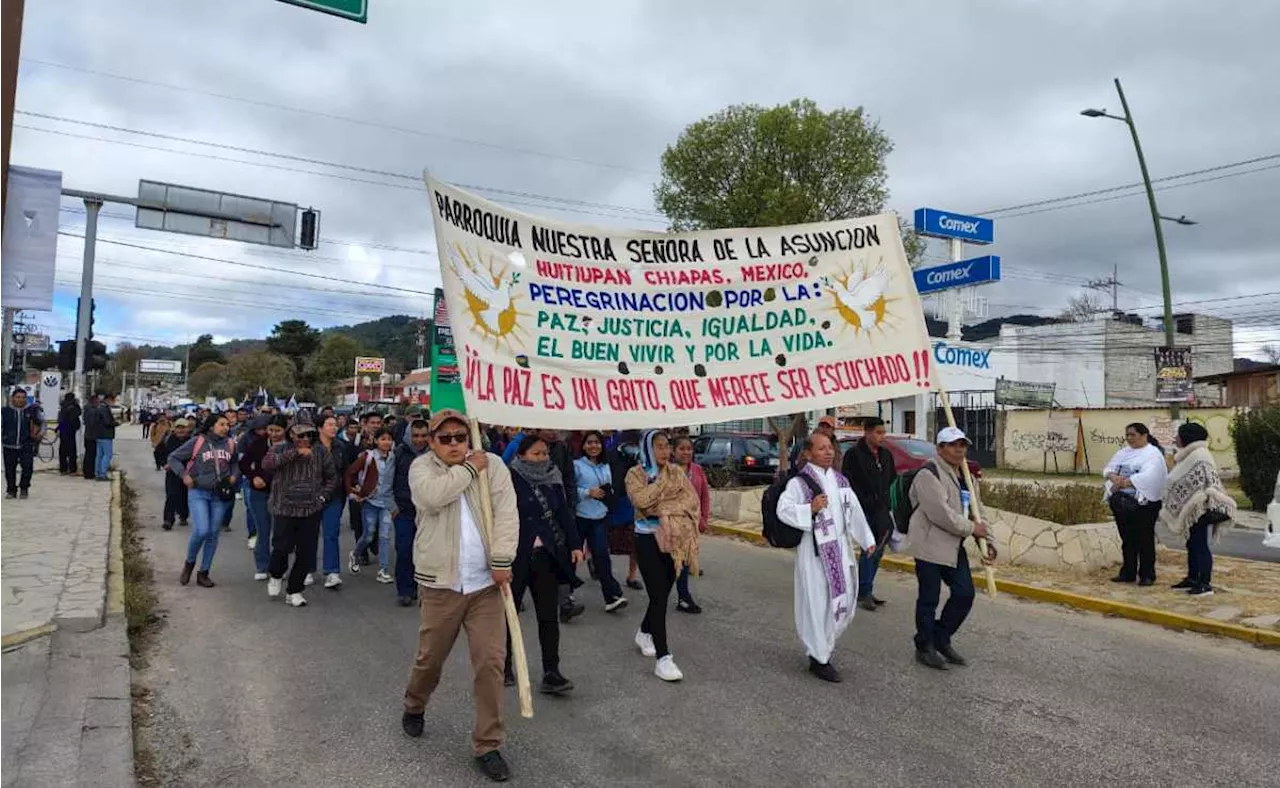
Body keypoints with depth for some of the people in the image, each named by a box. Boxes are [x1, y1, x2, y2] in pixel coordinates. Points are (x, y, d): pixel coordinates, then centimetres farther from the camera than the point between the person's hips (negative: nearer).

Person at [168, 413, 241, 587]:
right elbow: (174, 457, 1)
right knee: (201, 531, -15)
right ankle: (189, 563, 14)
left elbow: (235, 462, 24)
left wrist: (234, 475, 6)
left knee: (213, 534, 6)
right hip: (198, 493, -4)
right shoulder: (197, 442, -6)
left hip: (220, 495, 4)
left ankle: (203, 573, 18)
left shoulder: (230, 444, 5)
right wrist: (184, 475, -10)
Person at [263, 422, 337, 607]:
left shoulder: (320, 452, 4)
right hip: (284, 509, -2)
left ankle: (294, 591, 22)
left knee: (306, 553, 4)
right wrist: (295, 453, -27)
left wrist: (322, 496, 5)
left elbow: (331, 476, 16)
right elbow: (266, 463, -24)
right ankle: (276, 576, 31)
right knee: (282, 547, -3)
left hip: (311, 511, 2)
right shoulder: (280, 449, -2)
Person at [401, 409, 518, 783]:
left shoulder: (493, 464, 1)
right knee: (430, 658, 16)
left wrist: (501, 561, -16)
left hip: (485, 583, 1)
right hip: (440, 583, 0)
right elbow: (432, 496, -23)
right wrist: (469, 469, -12)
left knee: (490, 662, -1)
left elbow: (507, 514, -7)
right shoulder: (422, 467, 0)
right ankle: (414, 707, 48)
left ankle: (487, 745, 13)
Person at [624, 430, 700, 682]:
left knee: (663, 593, 15)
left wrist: (666, 510, -17)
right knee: (659, 596, -11)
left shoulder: (676, 471, 7)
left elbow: (692, 499, -3)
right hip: (649, 539, -5)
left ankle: (645, 633, 41)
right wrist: (662, 478, -13)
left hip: (675, 539, 5)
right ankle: (663, 658, -10)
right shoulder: (635, 474, -5)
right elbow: (642, 500, -22)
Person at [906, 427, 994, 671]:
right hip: (930, 545, -9)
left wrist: (986, 540, 6)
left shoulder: (965, 475, 14)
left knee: (964, 594, 7)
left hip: (954, 546, 9)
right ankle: (925, 648, 16)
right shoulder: (929, 474, -15)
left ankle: (941, 641, 25)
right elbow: (941, 513, -23)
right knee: (929, 599, 1)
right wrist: (971, 528, -13)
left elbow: (975, 511, 18)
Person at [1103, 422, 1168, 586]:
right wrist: (1113, 476, -14)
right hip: (1121, 503, 6)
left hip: (1143, 503, -6)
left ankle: (1147, 574, 11)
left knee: (1144, 540, 2)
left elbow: (1147, 476, -22)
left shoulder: (1153, 454, -7)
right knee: (1127, 539, 12)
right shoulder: (1123, 452, 14)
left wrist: (1123, 483, -23)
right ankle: (1128, 573, 21)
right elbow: (1108, 468, 9)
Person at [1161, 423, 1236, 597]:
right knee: (1193, 544, 15)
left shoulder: (1198, 455, -16)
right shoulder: (1190, 455, 16)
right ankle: (1192, 579, 22)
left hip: (1200, 508, -10)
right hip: (1192, 510, 10)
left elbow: (1204, 484, -22)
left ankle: (1205, 584, -3)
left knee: (1201, 545, -7)